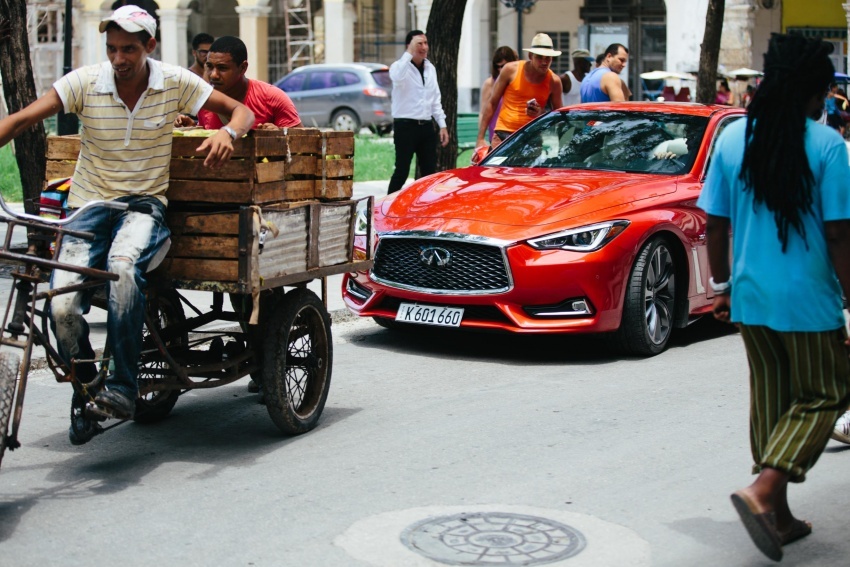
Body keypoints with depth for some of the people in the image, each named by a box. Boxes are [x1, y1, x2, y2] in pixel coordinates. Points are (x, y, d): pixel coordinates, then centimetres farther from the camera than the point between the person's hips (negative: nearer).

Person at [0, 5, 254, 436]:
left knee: (122, 267, -37)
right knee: (62, 307, -21)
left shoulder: (175, 83, -2)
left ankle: (122, 389, -26)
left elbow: (241, 110, 2)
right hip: (89, 205, 1)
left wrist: (227, 132, -22)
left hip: (144, 205, -1)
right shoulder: (85, 82, -3)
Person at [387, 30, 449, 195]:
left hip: (426, 126, 6)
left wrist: (442, 125, 13)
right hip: (405, 126, -6)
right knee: (402, 171, -6)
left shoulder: (430, 68, 13)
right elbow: (397, 77, -34)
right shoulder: (400, 66, -7)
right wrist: (409, 52, -30)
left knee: (430, 172, 7)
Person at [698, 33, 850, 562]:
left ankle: (778, 515, 22)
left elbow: (715, 224, 4)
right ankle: (763, 490, -8)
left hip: (750, 294, 5)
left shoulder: (733, 138, 0)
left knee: (769, 395, 17)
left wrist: (721, 285, 15)